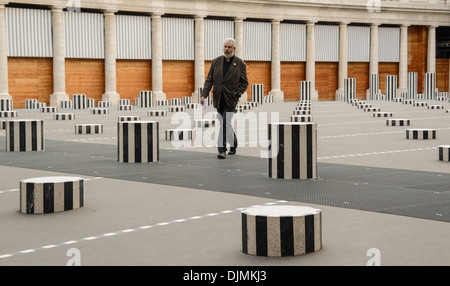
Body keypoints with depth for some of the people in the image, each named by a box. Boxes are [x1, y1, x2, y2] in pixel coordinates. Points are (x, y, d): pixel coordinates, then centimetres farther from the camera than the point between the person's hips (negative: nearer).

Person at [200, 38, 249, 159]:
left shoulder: (240, 64, 1)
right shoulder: (216, 62, 8)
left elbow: (244, 83, 4)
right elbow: (209, 80, 7)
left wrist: (236, 95, -9)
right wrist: (204, 94, -5)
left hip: (230, 99, -4)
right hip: (219, 99, 4)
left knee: (225, 123, -13)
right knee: (225, 123, 12)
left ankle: (222, 149, -11)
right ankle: (233, 144, 31)